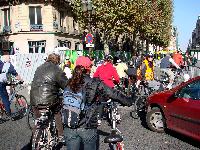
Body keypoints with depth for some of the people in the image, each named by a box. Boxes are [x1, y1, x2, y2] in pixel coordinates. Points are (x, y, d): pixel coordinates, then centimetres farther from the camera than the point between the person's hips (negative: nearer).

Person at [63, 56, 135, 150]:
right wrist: (128, 101, 11)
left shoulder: (69, 84, 2)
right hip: (88, 128, -2)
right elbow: (113, 94, -4)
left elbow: (64, 104, 8)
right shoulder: (94, 83, -7)